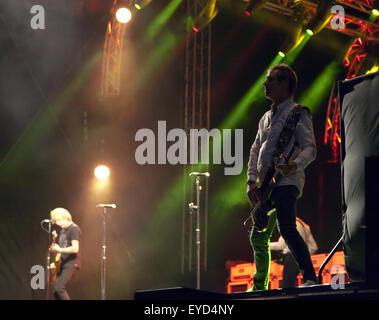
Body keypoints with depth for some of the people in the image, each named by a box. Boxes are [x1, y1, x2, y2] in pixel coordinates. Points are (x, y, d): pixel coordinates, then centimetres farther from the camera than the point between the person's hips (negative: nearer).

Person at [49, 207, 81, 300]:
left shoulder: (73, 229, -11)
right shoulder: (62, 230, 17)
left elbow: (75, 248, -20)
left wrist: (59, 250, -22)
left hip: (72, 264, -9)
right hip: (63, 264, 9)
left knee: (59, 288, -21)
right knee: (56, 291, 3)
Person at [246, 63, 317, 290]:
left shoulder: (298, 114, -1)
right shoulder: (266, 118, 23)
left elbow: (310, 148, -10)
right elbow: (255, 151, 22)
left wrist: (294, 165, -30)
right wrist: (252, 181, 9)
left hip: (285, 182, -8)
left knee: (286, 228, -27)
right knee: (258, 237, 13)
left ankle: (310, 278, -29)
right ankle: (260, 286, 29)